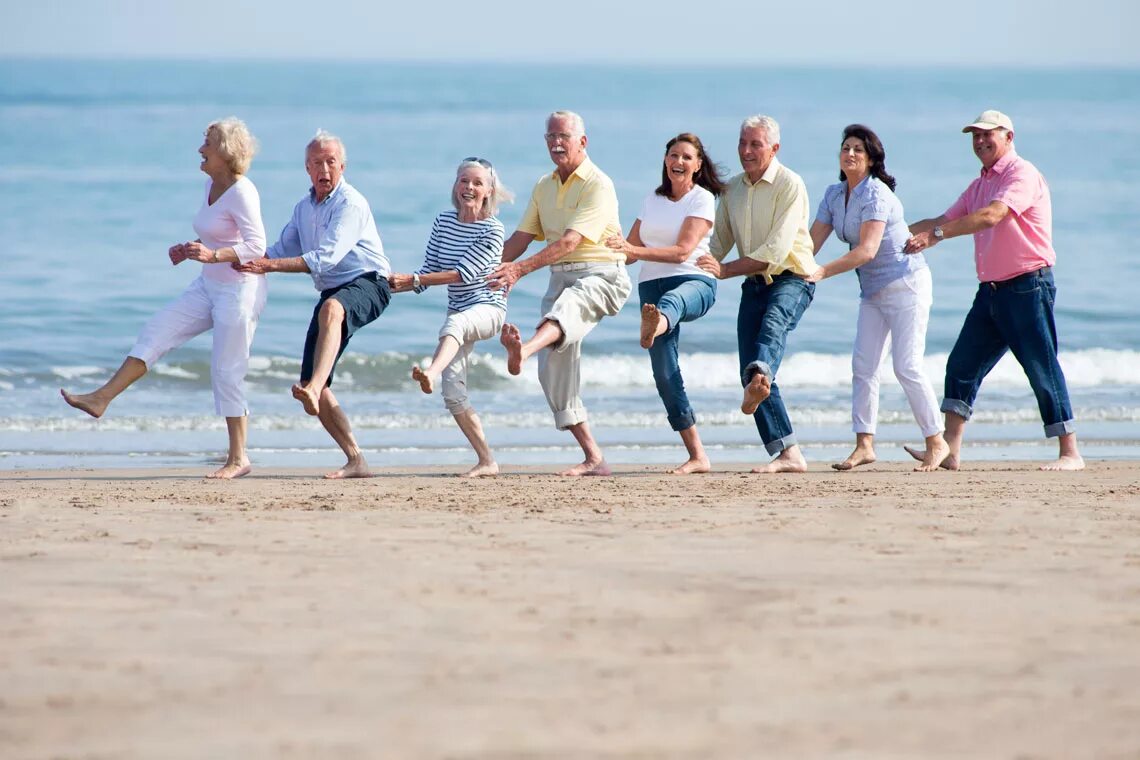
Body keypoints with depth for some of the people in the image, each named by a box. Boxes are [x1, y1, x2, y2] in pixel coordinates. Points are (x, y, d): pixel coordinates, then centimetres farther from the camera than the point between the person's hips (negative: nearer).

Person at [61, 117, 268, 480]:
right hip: (209, 286, 9)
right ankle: (101, 399, 4)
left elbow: (256, 245, -26)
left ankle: (238, 458, 2)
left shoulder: (241, 192, -20)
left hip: (239, 290, -9)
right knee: (156, 332, 3)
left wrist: (212, 255, -37)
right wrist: (190, 249, 5)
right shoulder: (211, 184, 8)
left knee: (226, 372, -5)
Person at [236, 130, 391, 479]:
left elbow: (326, 258, -22)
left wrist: (271, 265, -27)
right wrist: (248, 261, 0)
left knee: (331, 310, -44)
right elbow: (283, 250, 21)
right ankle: (355, 460, 4)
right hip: (332, 294, 8)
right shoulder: (303, 208, 16)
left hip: (367, 284, -8)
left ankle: (314, 388, -64)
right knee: (310, 387, -2)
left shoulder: (351, 204, -11)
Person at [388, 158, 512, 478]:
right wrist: (395, 286, -10)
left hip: (488, 307, -7)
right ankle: (486, 461, 3)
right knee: (453, 394, -4)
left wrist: (412, 280, -23)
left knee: (455, 322, -41)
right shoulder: (443, 222, 7)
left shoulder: (492, 230, -10)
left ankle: (430, 373, -70)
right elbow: (429, 272, 9)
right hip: (459, 314, 7)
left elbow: (464, 273, -20)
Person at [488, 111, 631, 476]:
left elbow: (569, 241, -20)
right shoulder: (544, 187, 17)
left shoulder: (598, 185, -8)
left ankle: (522, 350, -74)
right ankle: (593, 458, 2)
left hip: (600, 275, -8)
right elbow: (521, 237, 17)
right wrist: (490, 271, 2)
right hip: (561, 277, 8)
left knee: (566, 306, -40)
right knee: (553, 370, -2)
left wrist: (521, 268, -29)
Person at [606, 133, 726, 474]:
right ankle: (697, 456, -4)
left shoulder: (703, 199, 2)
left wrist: (634, 251, -22)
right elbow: (630, 250, 18)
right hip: (651, 286, 6)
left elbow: (683, 251, -12)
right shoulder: (653, 200, 19)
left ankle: (653, 328, -83)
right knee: (664, 372, -6)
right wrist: (615, 248, -6)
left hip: (694, 282, -6)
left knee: (672, 300, -44)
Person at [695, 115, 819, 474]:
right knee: (750, 374, -3)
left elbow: (775, 251, -19)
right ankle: (788, 454, -2)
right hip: (754, 284, 7)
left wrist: (724, 270, -21)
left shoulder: (789, 185, -10)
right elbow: (719, 243, 20)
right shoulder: (733, 189, 11)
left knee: (772, 322, -39)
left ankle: (760, 380, -70)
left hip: (792, 280, -7)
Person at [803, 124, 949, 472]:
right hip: (873, 289, 8)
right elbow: (812, 243, 2)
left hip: (906, 283, -8)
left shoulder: (876, 194, -20)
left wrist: (823, 272, -35)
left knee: (907, 366, -9)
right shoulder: (834, 195, 4)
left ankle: (937, 443, 0)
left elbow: (866, 250, -29)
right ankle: (864, 444, 2)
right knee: (863, 365, 1)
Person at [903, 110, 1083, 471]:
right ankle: (950, 450, 6)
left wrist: (936, 234, -29)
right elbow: (946, 221, 23)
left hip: (1027, 288, -9)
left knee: (1043, 371, -7)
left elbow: (992, 215, -25)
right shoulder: (979, 186, 18)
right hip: (990, 290, 9)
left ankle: (1070, 454, -2)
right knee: (962, 366, 5)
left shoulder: (1022, 174, -11)